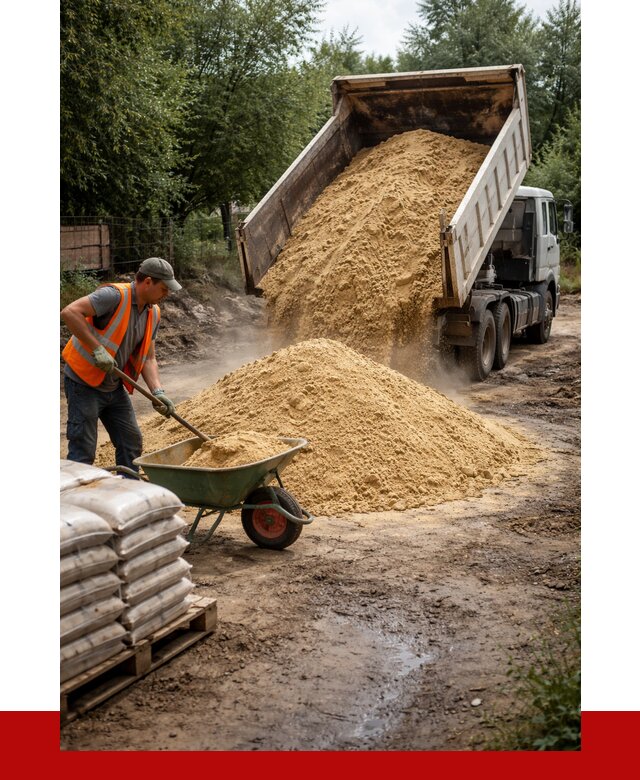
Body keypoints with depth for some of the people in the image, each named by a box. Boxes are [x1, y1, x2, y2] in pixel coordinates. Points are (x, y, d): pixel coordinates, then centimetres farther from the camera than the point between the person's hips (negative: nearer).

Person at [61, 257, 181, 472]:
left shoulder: (153, 313, 4)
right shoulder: (115, 295, -21)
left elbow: (148, 358, 6)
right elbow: (70, 312, -30)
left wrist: (158, 392, -9)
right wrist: (97, 348, -32)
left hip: (114, 387, 8)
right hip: (84, 384, -8)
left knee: (132, 443, 12)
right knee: (83, 452, -5)